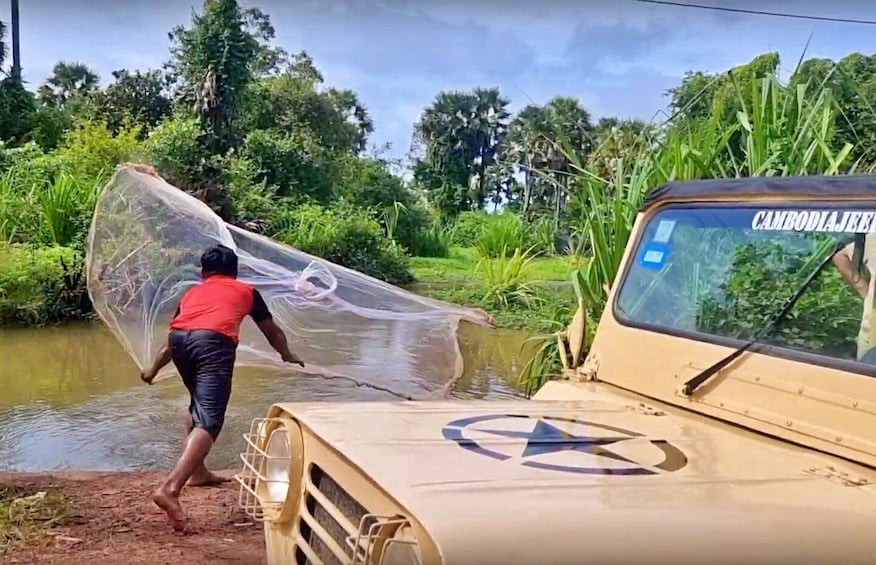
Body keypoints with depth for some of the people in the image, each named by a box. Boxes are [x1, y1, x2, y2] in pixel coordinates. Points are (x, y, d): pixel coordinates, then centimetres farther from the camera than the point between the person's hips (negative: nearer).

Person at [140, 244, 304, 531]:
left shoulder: (192, 292, 37)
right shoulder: (246, 290, 32)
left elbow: (170, 342, 47)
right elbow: (273, 332, 44)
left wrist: (153, 370, 64)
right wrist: (288, 355, 63)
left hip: (180, 338, 5)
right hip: (213, 342, -4)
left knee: (199, 405, 30)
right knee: (208, 420, -12)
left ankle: (197, 472, 33)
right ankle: (171, 488, -30)